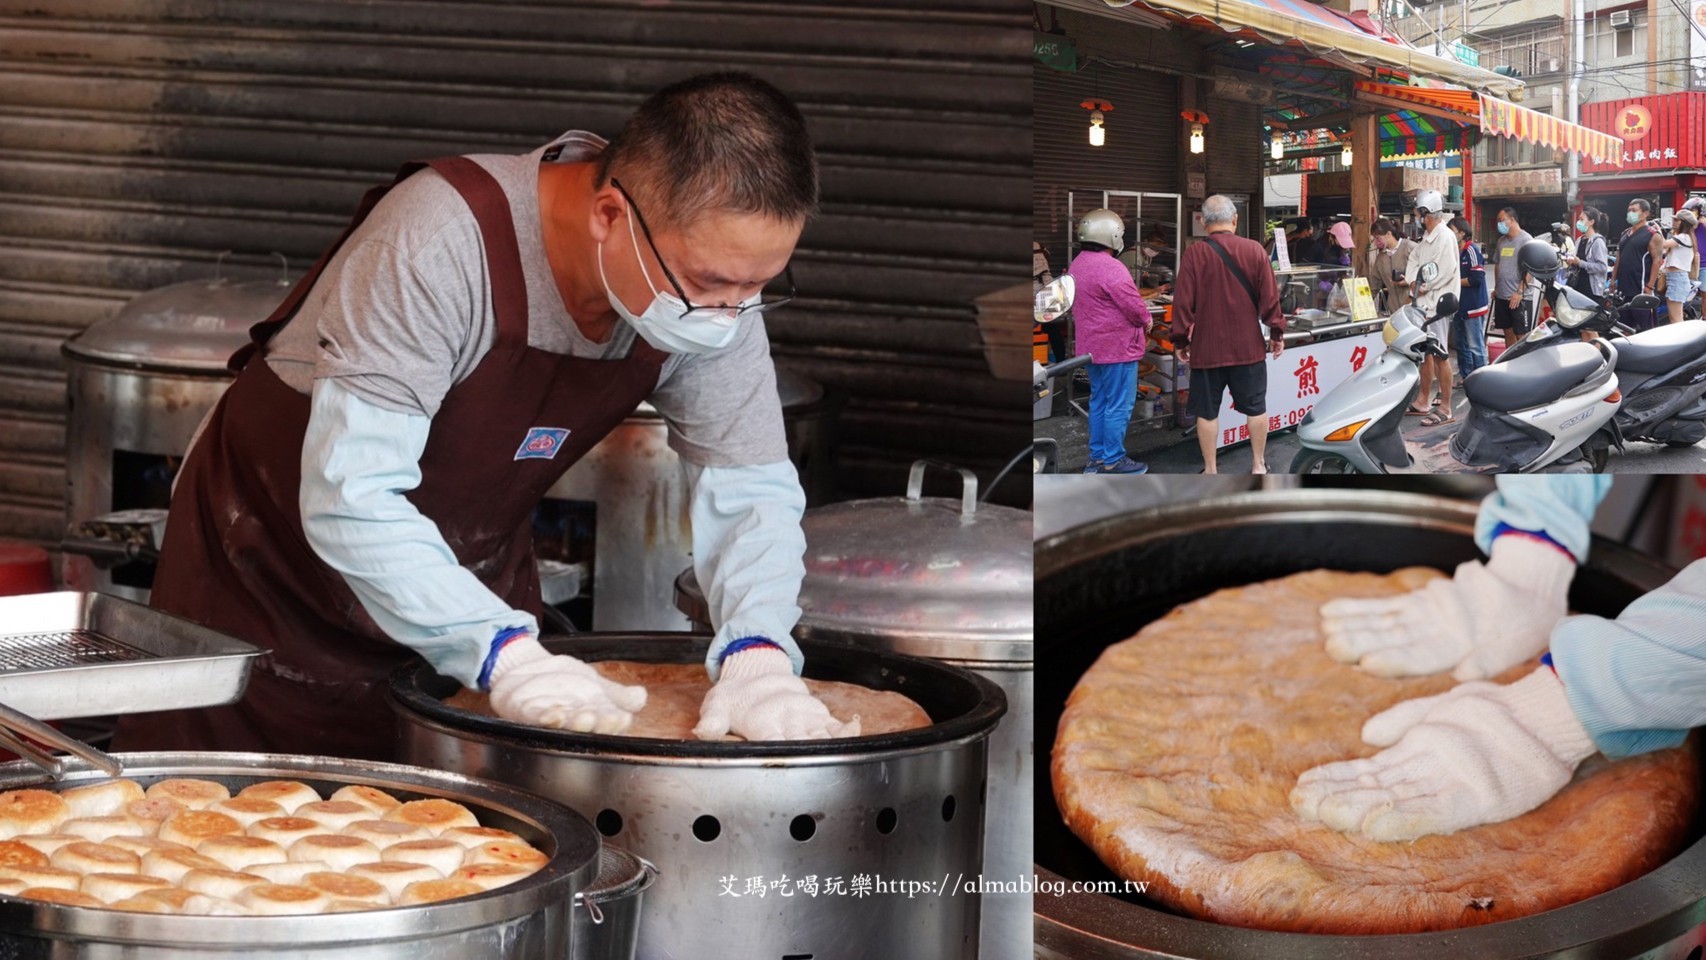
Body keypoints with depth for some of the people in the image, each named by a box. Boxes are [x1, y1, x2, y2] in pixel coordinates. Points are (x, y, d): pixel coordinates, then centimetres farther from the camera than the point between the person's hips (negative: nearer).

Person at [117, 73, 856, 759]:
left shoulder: (717, 264, -18)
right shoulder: (440, 242, -35)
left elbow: (749, 489, -15)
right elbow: (347, 497, -38)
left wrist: (757, 652, -34)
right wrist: (506, 653, -47)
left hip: (474, 571, 5)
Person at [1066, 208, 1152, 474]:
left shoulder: (1077, 266, 9)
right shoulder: (1111, 268, -22)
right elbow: (1133, 305, -20)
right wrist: (1146, 320, -2)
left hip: (1092, 346, 10)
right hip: (1118, 347, -9)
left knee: (1099, 402, 17)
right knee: (1119, 406, -2)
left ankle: (1097, 456, 22)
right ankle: (1113, 461, 1)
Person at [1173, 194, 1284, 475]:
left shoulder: (1194, 254, -9)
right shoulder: (1254, 250, -5)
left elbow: (1183, 302, -7)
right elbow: (1269, 297, -2)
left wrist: (1180, 341, 3)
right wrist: (1277, 333, 9)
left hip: (1207, 349, -1)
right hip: (1249, 347, 2)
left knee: (1207, 411, 8)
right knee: (1255, 407, 14)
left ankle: (1209, 471, 12)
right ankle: (1258, 465, 20)